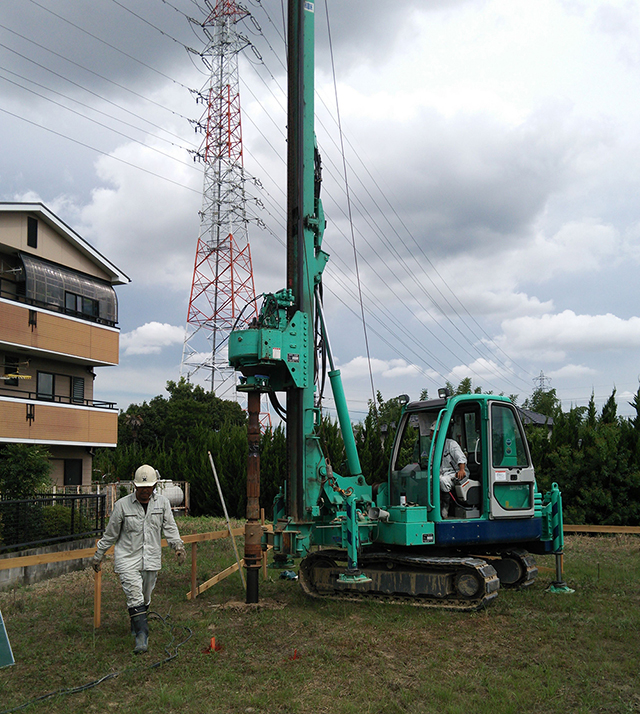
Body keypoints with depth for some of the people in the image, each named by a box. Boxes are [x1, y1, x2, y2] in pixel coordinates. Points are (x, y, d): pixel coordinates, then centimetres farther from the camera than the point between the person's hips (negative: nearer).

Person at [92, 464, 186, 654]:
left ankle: (136, 627, 34)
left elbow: (170, 526, 7)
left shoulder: (162, 502, 4)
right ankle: (142, 635, -14)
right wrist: (98, 556, 10)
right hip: (127, 558, -3)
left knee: (145, 598, 12)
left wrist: (178, 545, -10)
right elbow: (110, 534, 5)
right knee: (135, 597, -15)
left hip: (151, 558, 3)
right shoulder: (123, 504, -4)